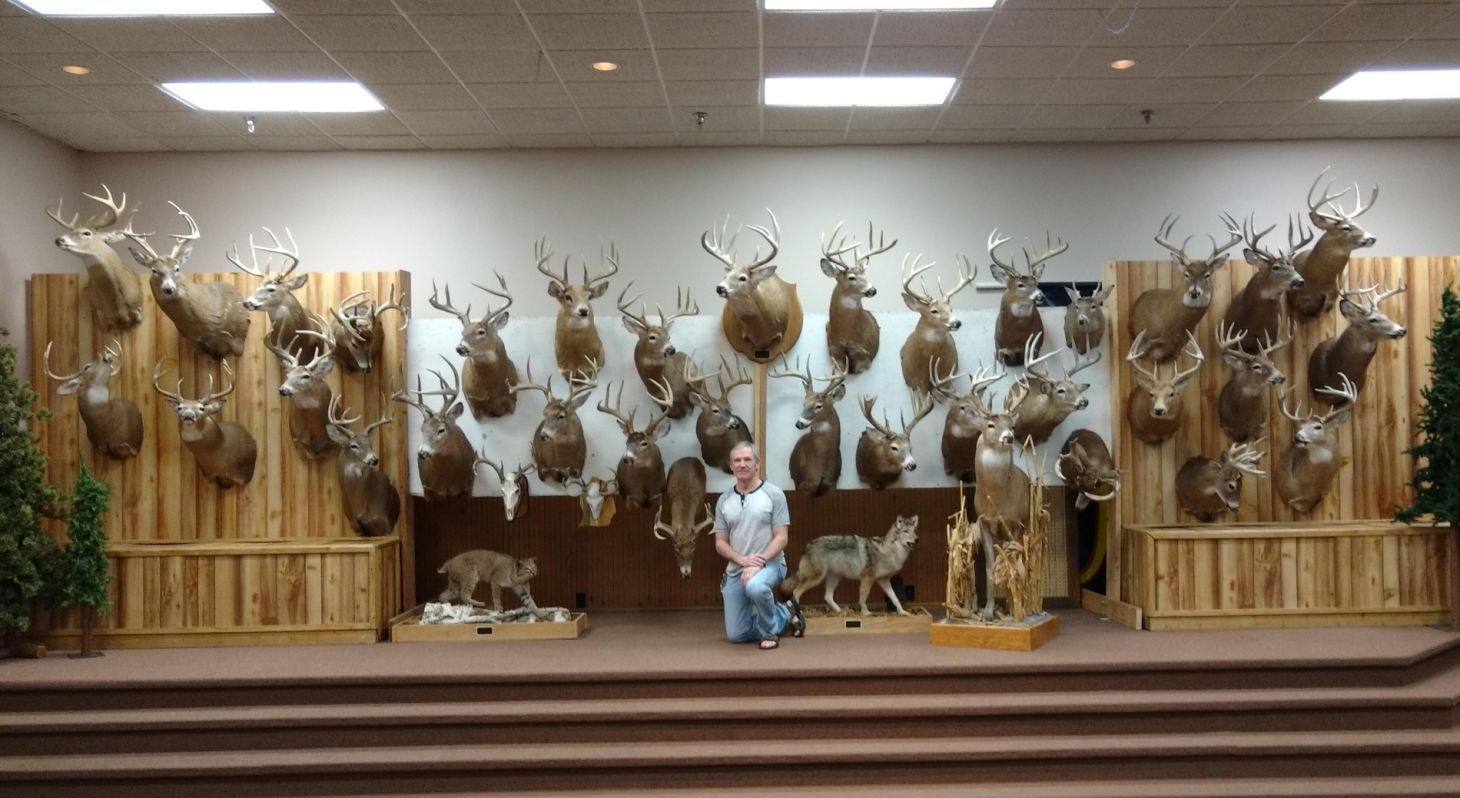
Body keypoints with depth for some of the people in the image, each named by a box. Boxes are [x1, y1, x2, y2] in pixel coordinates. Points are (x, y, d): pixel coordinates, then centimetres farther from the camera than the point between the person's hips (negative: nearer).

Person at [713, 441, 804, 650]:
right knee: (737, 635, 3)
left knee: (756, 587, -41)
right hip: (736, 570, 5)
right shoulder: (724, 500, 5)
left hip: (769, 564, -5)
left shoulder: (773, 494, -7)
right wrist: (742, 559, -15)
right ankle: (785, 614, 26)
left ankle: (770, 631, -12)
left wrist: (759, 563, -23)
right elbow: (720, 543, 4)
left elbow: (781, 538, -10)